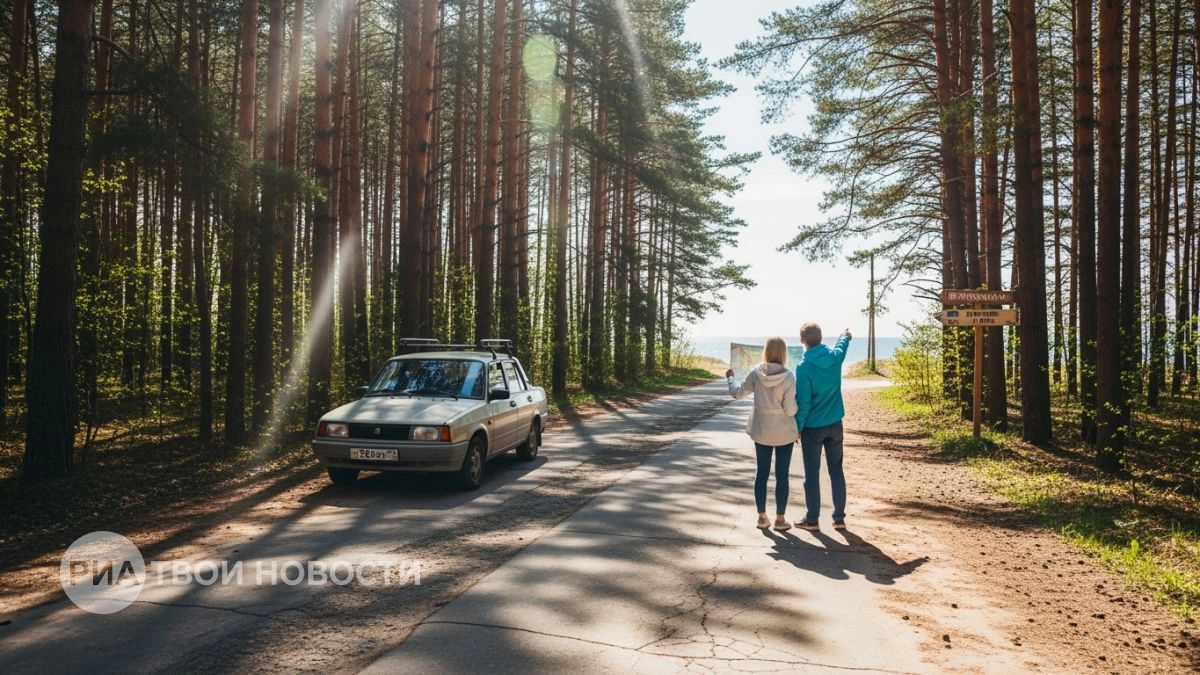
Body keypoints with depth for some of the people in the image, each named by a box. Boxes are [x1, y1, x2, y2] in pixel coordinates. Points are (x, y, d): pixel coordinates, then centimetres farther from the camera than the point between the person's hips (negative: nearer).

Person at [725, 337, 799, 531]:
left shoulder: (756, 374, -8)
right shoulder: (788, 377, -17)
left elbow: (738, 393, 4)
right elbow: (790, 410, -18)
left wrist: (730, 378, 21)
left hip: (761, 430, 3)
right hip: (784, 432, -3)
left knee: (762, 473, 12)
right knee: (782, 475, 7)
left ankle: (762, 517, 19)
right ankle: (780, 519, 15)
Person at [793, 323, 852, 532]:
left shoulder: (803, 367, -18)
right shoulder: (835, 357, -3)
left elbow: (803, 402, -17)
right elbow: (842, 346, 23)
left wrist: (797, 427, -6)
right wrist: (845, 335, 45)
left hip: (812, 427, -5)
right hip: (835, 424, 5)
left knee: (812, 474, 5)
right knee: (836, 471, 12)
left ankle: (811, 520, 11)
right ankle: (839, 518, 17)